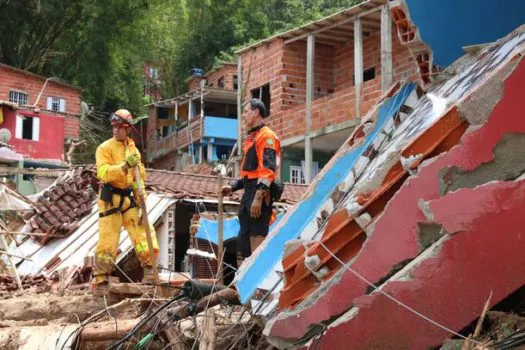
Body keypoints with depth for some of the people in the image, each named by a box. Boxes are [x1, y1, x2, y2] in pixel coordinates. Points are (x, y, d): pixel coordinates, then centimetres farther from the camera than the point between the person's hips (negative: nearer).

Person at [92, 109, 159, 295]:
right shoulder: (105, 148, -3)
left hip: (129, 199, 5)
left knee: (143, 232, -4)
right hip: (110, 199, -5)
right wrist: (124, 166, -31)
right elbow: (104, 173, -19)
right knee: (107, 241, -4)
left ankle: (149, 270, 5)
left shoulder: (133, 149, 14)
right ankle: (100, 281, 5)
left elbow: (140, 178, 13)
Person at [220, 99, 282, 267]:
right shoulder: (252, 138, 23)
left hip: (260, 192, -10)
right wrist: (233, 187, 18)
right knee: (243, 240, 11)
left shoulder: (266, 136, -8)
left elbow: (268, 169, -18)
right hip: (249, 191, 10)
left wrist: (258, 197, -25)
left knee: (257, 238, -13)